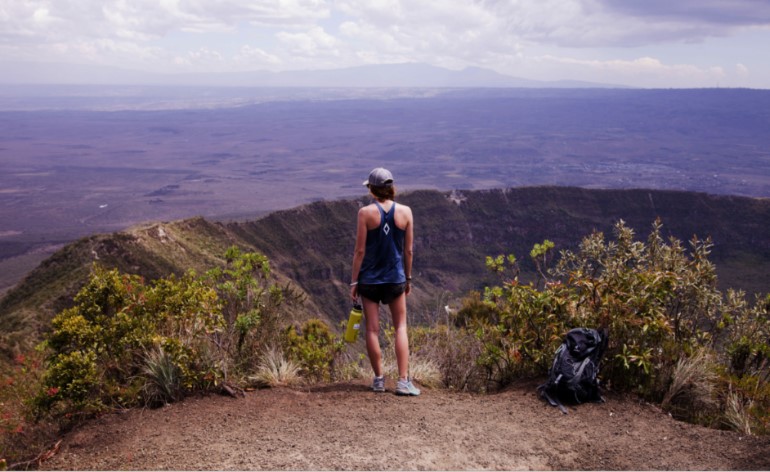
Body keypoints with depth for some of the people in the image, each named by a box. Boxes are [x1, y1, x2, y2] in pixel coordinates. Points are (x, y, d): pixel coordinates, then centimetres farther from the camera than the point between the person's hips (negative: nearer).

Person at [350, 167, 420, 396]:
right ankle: (403, 381, 3)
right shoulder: (405, 212, -3)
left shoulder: (366, 212, -10)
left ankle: (379, 379, 15)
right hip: (395, 277, 2)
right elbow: (408, 250, 2)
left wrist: (354, 281, -1)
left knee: (372, 329, 8)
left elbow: (360, 250, -9)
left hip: (369, 278, -1)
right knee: (401, 327, 10)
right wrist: (408, 277, 14)